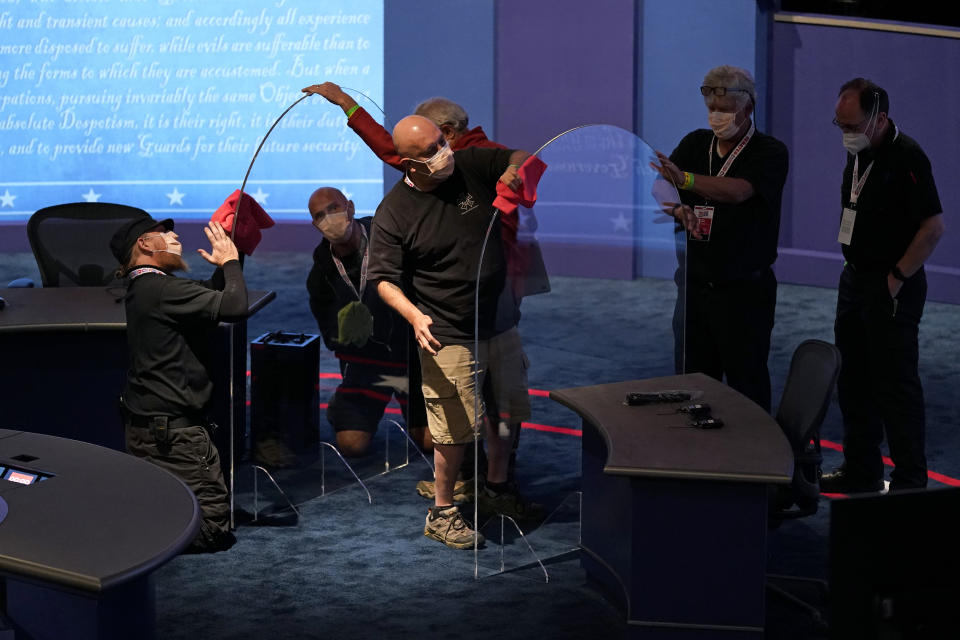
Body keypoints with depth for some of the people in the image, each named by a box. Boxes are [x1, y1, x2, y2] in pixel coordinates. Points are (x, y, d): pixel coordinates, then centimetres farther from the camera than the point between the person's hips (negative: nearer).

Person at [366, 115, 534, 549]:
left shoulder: (470, 166, -5)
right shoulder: (393, 212, -14)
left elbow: (521, 156, 9)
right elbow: (384, 279, -12)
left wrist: (514, 171, -15)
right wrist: (414, 315, -29)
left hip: (500, 321, 5)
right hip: (449, 335, -5)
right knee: (456, 428, -4)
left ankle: (498, 483, 42)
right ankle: (441, 512, 14)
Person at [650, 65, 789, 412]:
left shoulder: (770, 152, -8)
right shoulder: (695, 143, 9)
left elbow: (739, 191, -27)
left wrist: (683, 179, -41)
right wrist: (676, 207, -25)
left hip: (744, 289, -5)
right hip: (695, 285, 5)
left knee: (747, 386, -2)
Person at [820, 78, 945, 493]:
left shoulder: (907, 157, -19)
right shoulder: (859, 154, 8)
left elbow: (934, 225, -21)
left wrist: (898, 276, -18)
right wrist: (853, 267, 14)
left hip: (892, 288, -9)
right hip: (856, 280, 9)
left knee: (895, 386, -4)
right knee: (854, 381, 16)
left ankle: (910, 483, 4)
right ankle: (861, 471, 27)